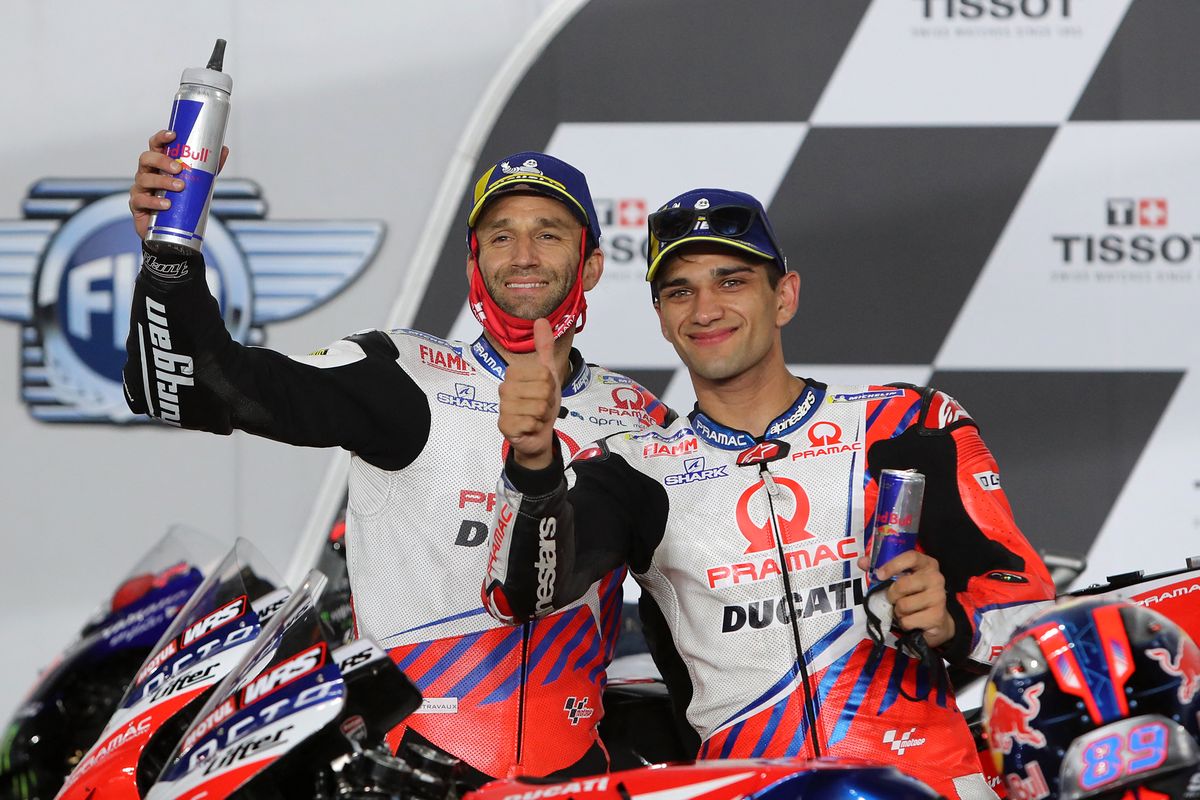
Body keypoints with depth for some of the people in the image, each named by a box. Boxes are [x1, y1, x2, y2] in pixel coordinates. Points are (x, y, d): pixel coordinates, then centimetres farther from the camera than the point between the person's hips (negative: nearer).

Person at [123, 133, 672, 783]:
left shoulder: (639, 419, 12)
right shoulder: (407, 378, -1)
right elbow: (193, 386, -11)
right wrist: (168, 252, -25)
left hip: (576, 766, 4)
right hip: (412, 752, -4)